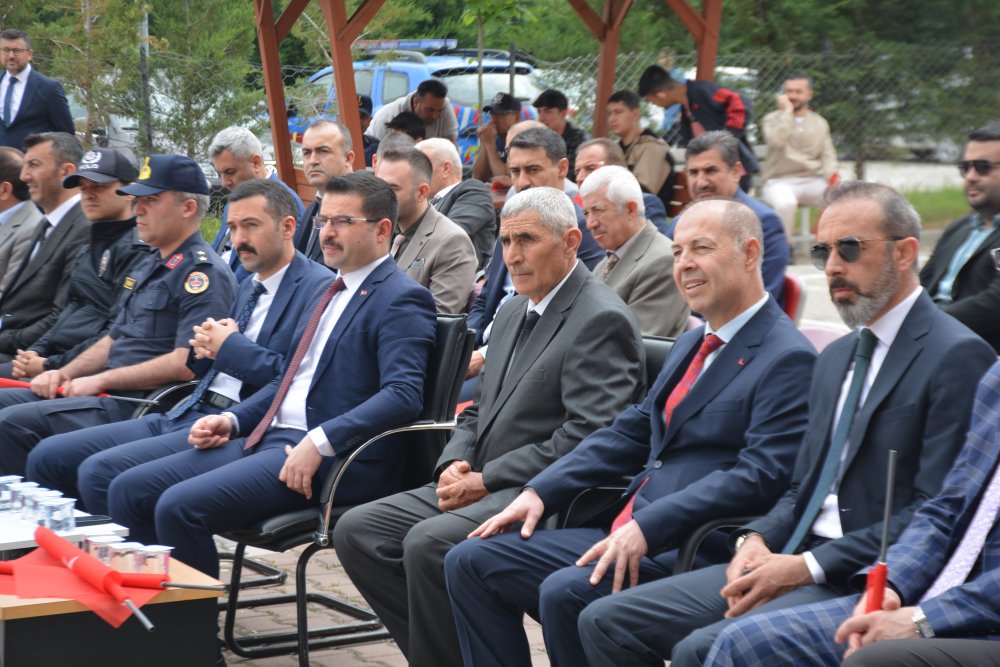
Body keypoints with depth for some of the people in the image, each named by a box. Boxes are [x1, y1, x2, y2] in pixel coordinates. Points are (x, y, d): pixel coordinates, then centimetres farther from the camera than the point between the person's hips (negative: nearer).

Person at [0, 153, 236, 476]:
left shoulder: (203, 274, -12)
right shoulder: (149, 266, 20)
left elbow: (186, 363, -22)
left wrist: (100, 381, -16)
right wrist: (64, 374, 8)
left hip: (141, 404, -10)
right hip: (112, 394, 10)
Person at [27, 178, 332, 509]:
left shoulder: (318, 288, -7)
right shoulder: (250, 285, 23)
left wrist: (232, 347, -11)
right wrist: (206, 348, 5)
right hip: (185, 414, 10)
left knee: (100, 472, -25)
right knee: (47, 457, 1)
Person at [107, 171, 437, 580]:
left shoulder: (401, 300, -7)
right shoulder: (329, 294, 22)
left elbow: (403, 394, -21)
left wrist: (320, 442, -27)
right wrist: (231, 420, 9)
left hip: (334, 458, -9)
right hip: (267, 438, 10)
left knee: (180, 506, -25)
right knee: (129, 491, -1)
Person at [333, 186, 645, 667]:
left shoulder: (601, 321, -11)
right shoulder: (514, 312, 19)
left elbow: (587, 438, -20)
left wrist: (486, 479, -18)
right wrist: (455, 464, 1)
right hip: (482, 484, 9)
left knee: (428, 542, -30)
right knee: (356, 531, -4)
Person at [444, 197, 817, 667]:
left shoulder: (788, 359, -9)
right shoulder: (692, 345, 20)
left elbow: (760, 475, -19)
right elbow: (629, 433, 21)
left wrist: (646, 529, -26)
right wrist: (539, 492, 8)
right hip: (624, 536, 9)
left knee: (565, 592, -32)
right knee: (471, 563, 1)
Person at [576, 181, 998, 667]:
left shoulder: (957, 356, -8)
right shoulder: (837, 358, 20)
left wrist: (809, 567, -18)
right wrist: (757, 540, 0)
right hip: (796, 561, 9)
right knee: (606, 622, -2)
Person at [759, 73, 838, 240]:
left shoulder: (820, 123, 15)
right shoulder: (773, 119, 4)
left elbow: (828, 155, 10)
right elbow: (777, 141, -17)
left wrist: (831, 173, -12)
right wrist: (787, 111, -12)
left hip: (812, 181, 3)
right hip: (779, 181, -3)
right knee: (785, 202, -39)